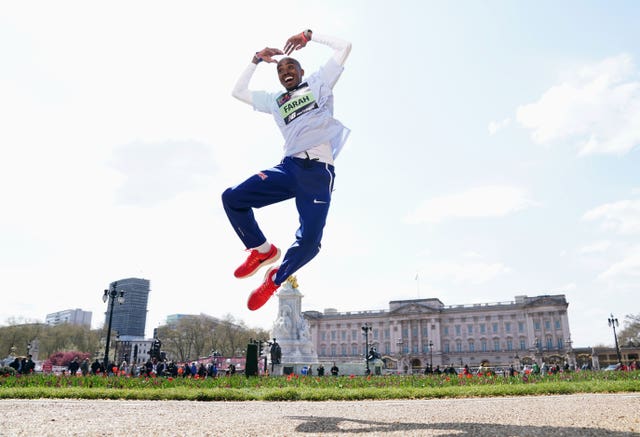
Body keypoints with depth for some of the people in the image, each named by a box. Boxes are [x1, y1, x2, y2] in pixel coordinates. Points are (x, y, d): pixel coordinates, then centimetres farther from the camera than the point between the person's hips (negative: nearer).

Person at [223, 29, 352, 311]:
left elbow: (344, 47, 15)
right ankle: (263, 250, 8)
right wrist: (257, 60, 32)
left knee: (308, 242, -16)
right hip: (289, 167, 4)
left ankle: (275, 279, 14)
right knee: (231, 198, -13)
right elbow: (238, 91, 34)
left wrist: (308, 36, 18)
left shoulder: (318, 83, 19)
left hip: (319, 171, -4)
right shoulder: (275, 100, 28)